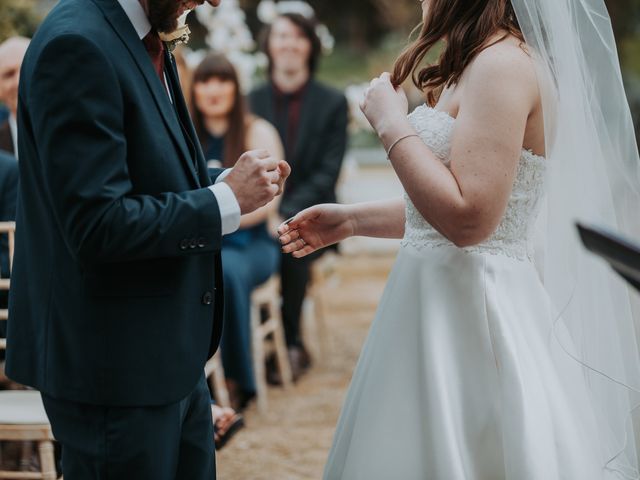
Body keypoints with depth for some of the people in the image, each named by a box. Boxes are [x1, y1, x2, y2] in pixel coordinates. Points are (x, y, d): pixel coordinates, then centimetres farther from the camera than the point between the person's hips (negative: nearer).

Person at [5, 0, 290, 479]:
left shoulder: (145, 39, 9)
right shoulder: (78, 45, -21)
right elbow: (97, 227, -26)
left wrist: (228, 183, 0)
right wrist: (226, 200, -17)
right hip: (115, 363, -9)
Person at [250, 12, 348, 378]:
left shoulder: (332, 103, 4)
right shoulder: (252, 101, 9)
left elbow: (328, 173, -5)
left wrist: (287, 213, -18)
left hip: (309, 216, -1)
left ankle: (289, 342, -14)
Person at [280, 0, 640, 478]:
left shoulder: (503, 63, -18)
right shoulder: (488, 62, 14)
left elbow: (468, 217, -26)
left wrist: (391, 123, -17)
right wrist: (352, 219, 17)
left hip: (468, 307, -10)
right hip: (442, 292, 10)